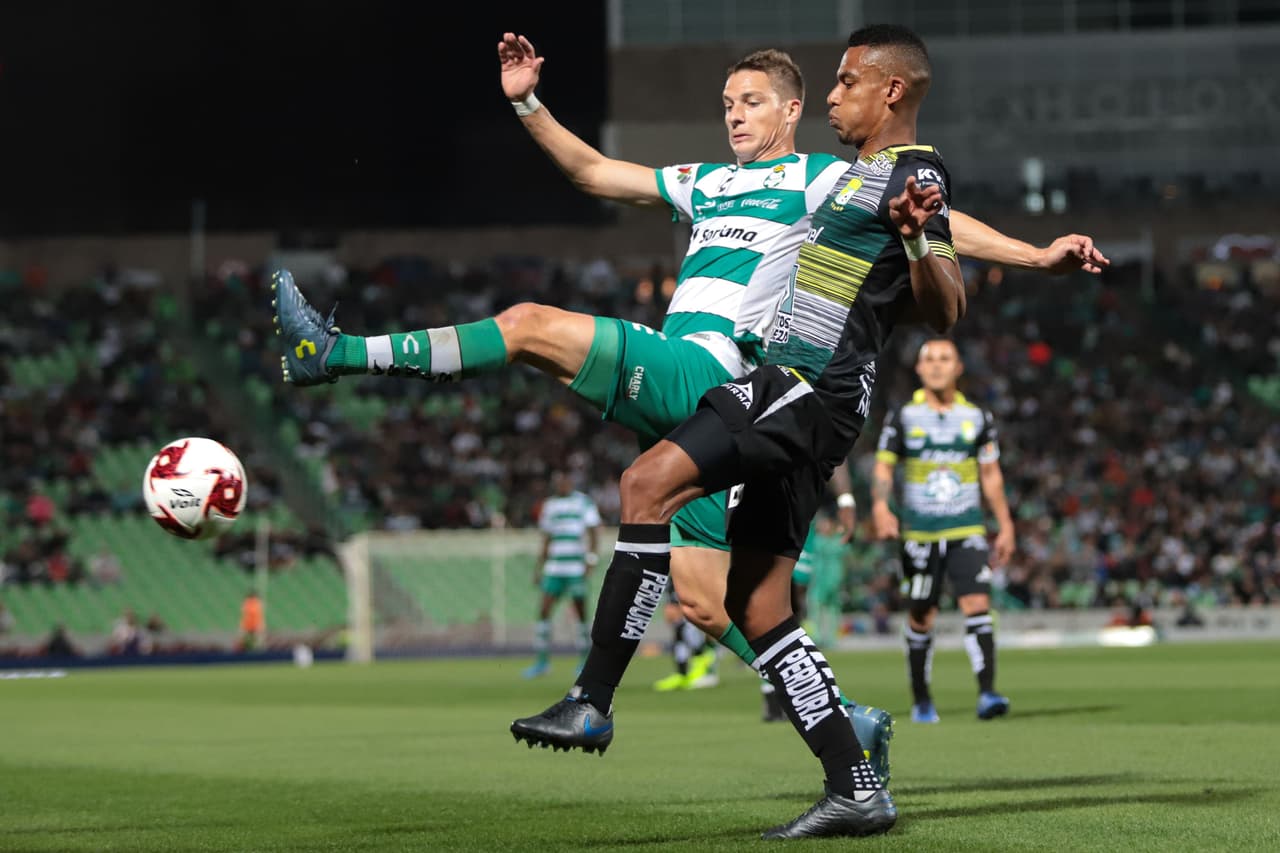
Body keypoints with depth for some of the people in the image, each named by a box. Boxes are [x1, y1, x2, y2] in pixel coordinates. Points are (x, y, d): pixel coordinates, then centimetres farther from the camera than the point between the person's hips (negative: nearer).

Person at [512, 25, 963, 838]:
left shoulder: (915, 174, -6)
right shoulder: (861, 173, 23)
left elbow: (945, 311, -17)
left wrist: (919, 238, -38)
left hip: (811, 388, -10)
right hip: (791, 387, 10)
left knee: (650, 480, -25)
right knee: (756, 607, 7)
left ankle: (592, 703, -27)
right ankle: (856, 788, 7)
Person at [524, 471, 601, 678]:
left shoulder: (584, 502, 0)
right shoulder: (550, 505, 16)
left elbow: (593, 533, -2)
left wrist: (591, 560, -11)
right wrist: (541, 567, 17)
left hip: (577, 566, -5)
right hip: (554, 567, 5)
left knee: (580, 612, -1)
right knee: (544, 610, -3)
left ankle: (585, 660, 9)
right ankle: (542, 661, 2)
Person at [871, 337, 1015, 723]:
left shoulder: (977, 417, 8)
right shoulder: (903, 416, 3)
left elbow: (991, 475, 14)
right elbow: (883, 466, 2)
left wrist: (1005, 526, 11)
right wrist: (880, 507, -16)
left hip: (967, 531, 1)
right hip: (919, 532, -1)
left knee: (977, 605, -15)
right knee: (920, 618, 3)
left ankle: (987, 693, -19)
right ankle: (921, 701, 16)